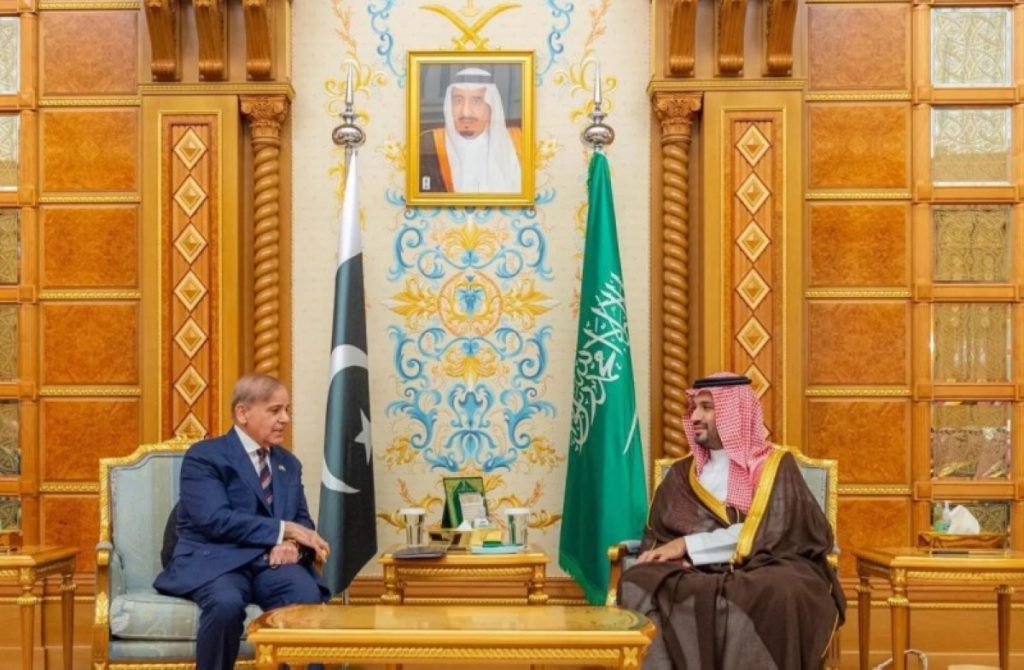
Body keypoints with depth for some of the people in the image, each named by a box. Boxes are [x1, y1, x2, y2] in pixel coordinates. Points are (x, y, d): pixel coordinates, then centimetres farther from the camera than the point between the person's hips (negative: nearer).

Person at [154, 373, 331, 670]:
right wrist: (284, 530, -16)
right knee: (226, 602, -38)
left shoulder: (289, 463, 20)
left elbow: (302, 521, 17)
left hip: (271, 561, 4)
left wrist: (294, 544, -9)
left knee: (308, 597, -30)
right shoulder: (204, 456, -1)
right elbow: (215, 520, -14)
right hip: (215, 560, -4)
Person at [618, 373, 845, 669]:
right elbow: (655, 539, 14)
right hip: (697, 578, 3)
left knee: (779, 593, -39)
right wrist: (674, 557, -11)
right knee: (641, 584, -29)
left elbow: (765, 533, -6)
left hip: (763, 575, -3)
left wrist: (689, 545, -9)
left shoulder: (776, 465, 9)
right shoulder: (681, 474, 21)